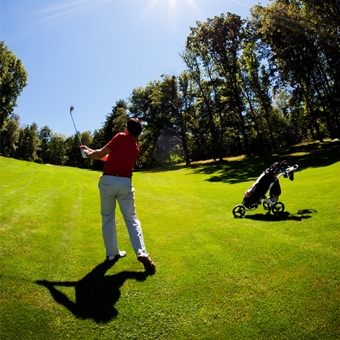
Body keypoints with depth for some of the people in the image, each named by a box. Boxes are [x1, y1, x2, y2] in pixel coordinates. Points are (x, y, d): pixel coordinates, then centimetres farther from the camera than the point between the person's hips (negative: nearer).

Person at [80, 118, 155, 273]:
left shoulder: (121, 137, -1)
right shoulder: (136, 149, 16)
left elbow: (101, 153, -3)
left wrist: (90, 154, 19)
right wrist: (91, 151, 27)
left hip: (108, 181, -3)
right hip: (125, 183, 3)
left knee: (108, 218, 12)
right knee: (131, 219, 9)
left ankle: (112, 253, 20)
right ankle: (141, 253, -3)